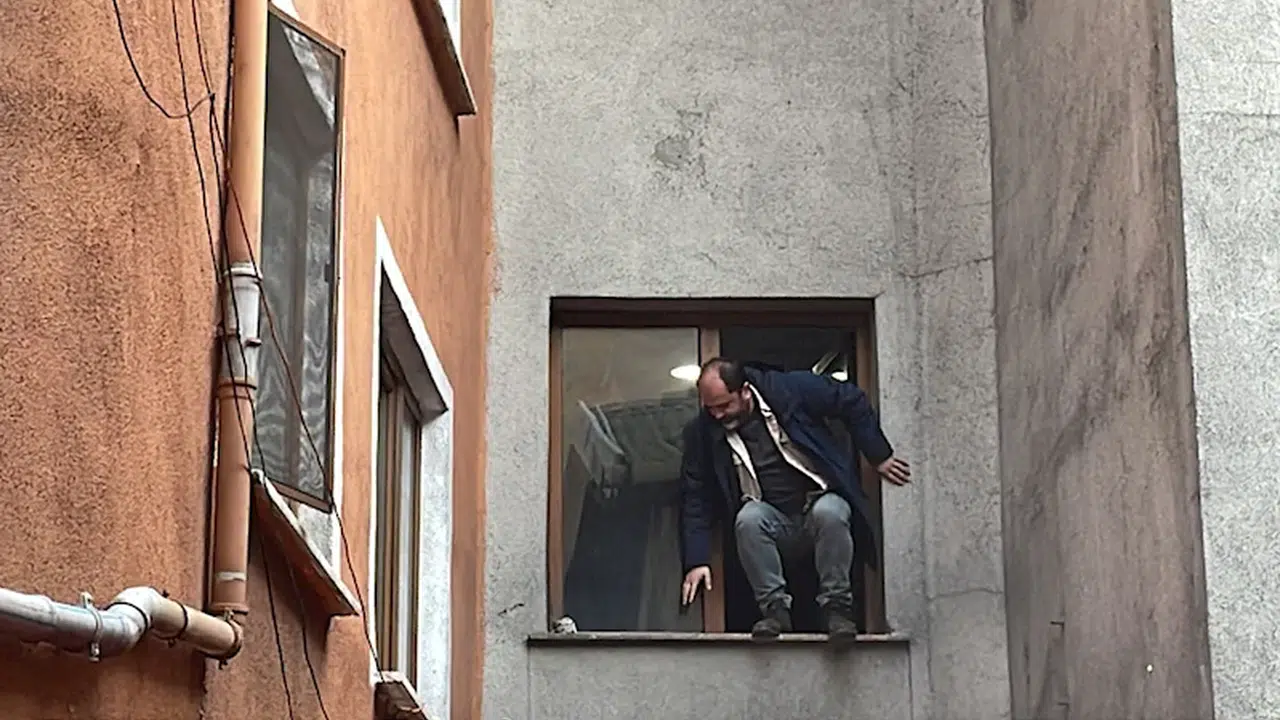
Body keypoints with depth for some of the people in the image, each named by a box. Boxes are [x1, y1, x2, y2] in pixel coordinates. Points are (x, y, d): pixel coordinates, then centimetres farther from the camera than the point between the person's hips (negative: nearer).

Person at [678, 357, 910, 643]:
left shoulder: (790, 389, -11)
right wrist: (696, 561, -10)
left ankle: (837, 607, -23)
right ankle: (775, 608, -23)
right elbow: (695, 499, -2)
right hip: (771, 521, 2)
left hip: (820, 503, -1)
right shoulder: (702, 433, -3)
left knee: (829, 512, -36)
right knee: (748, 518, -32)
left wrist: (880, 457, -1)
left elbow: (853, 402, -1)